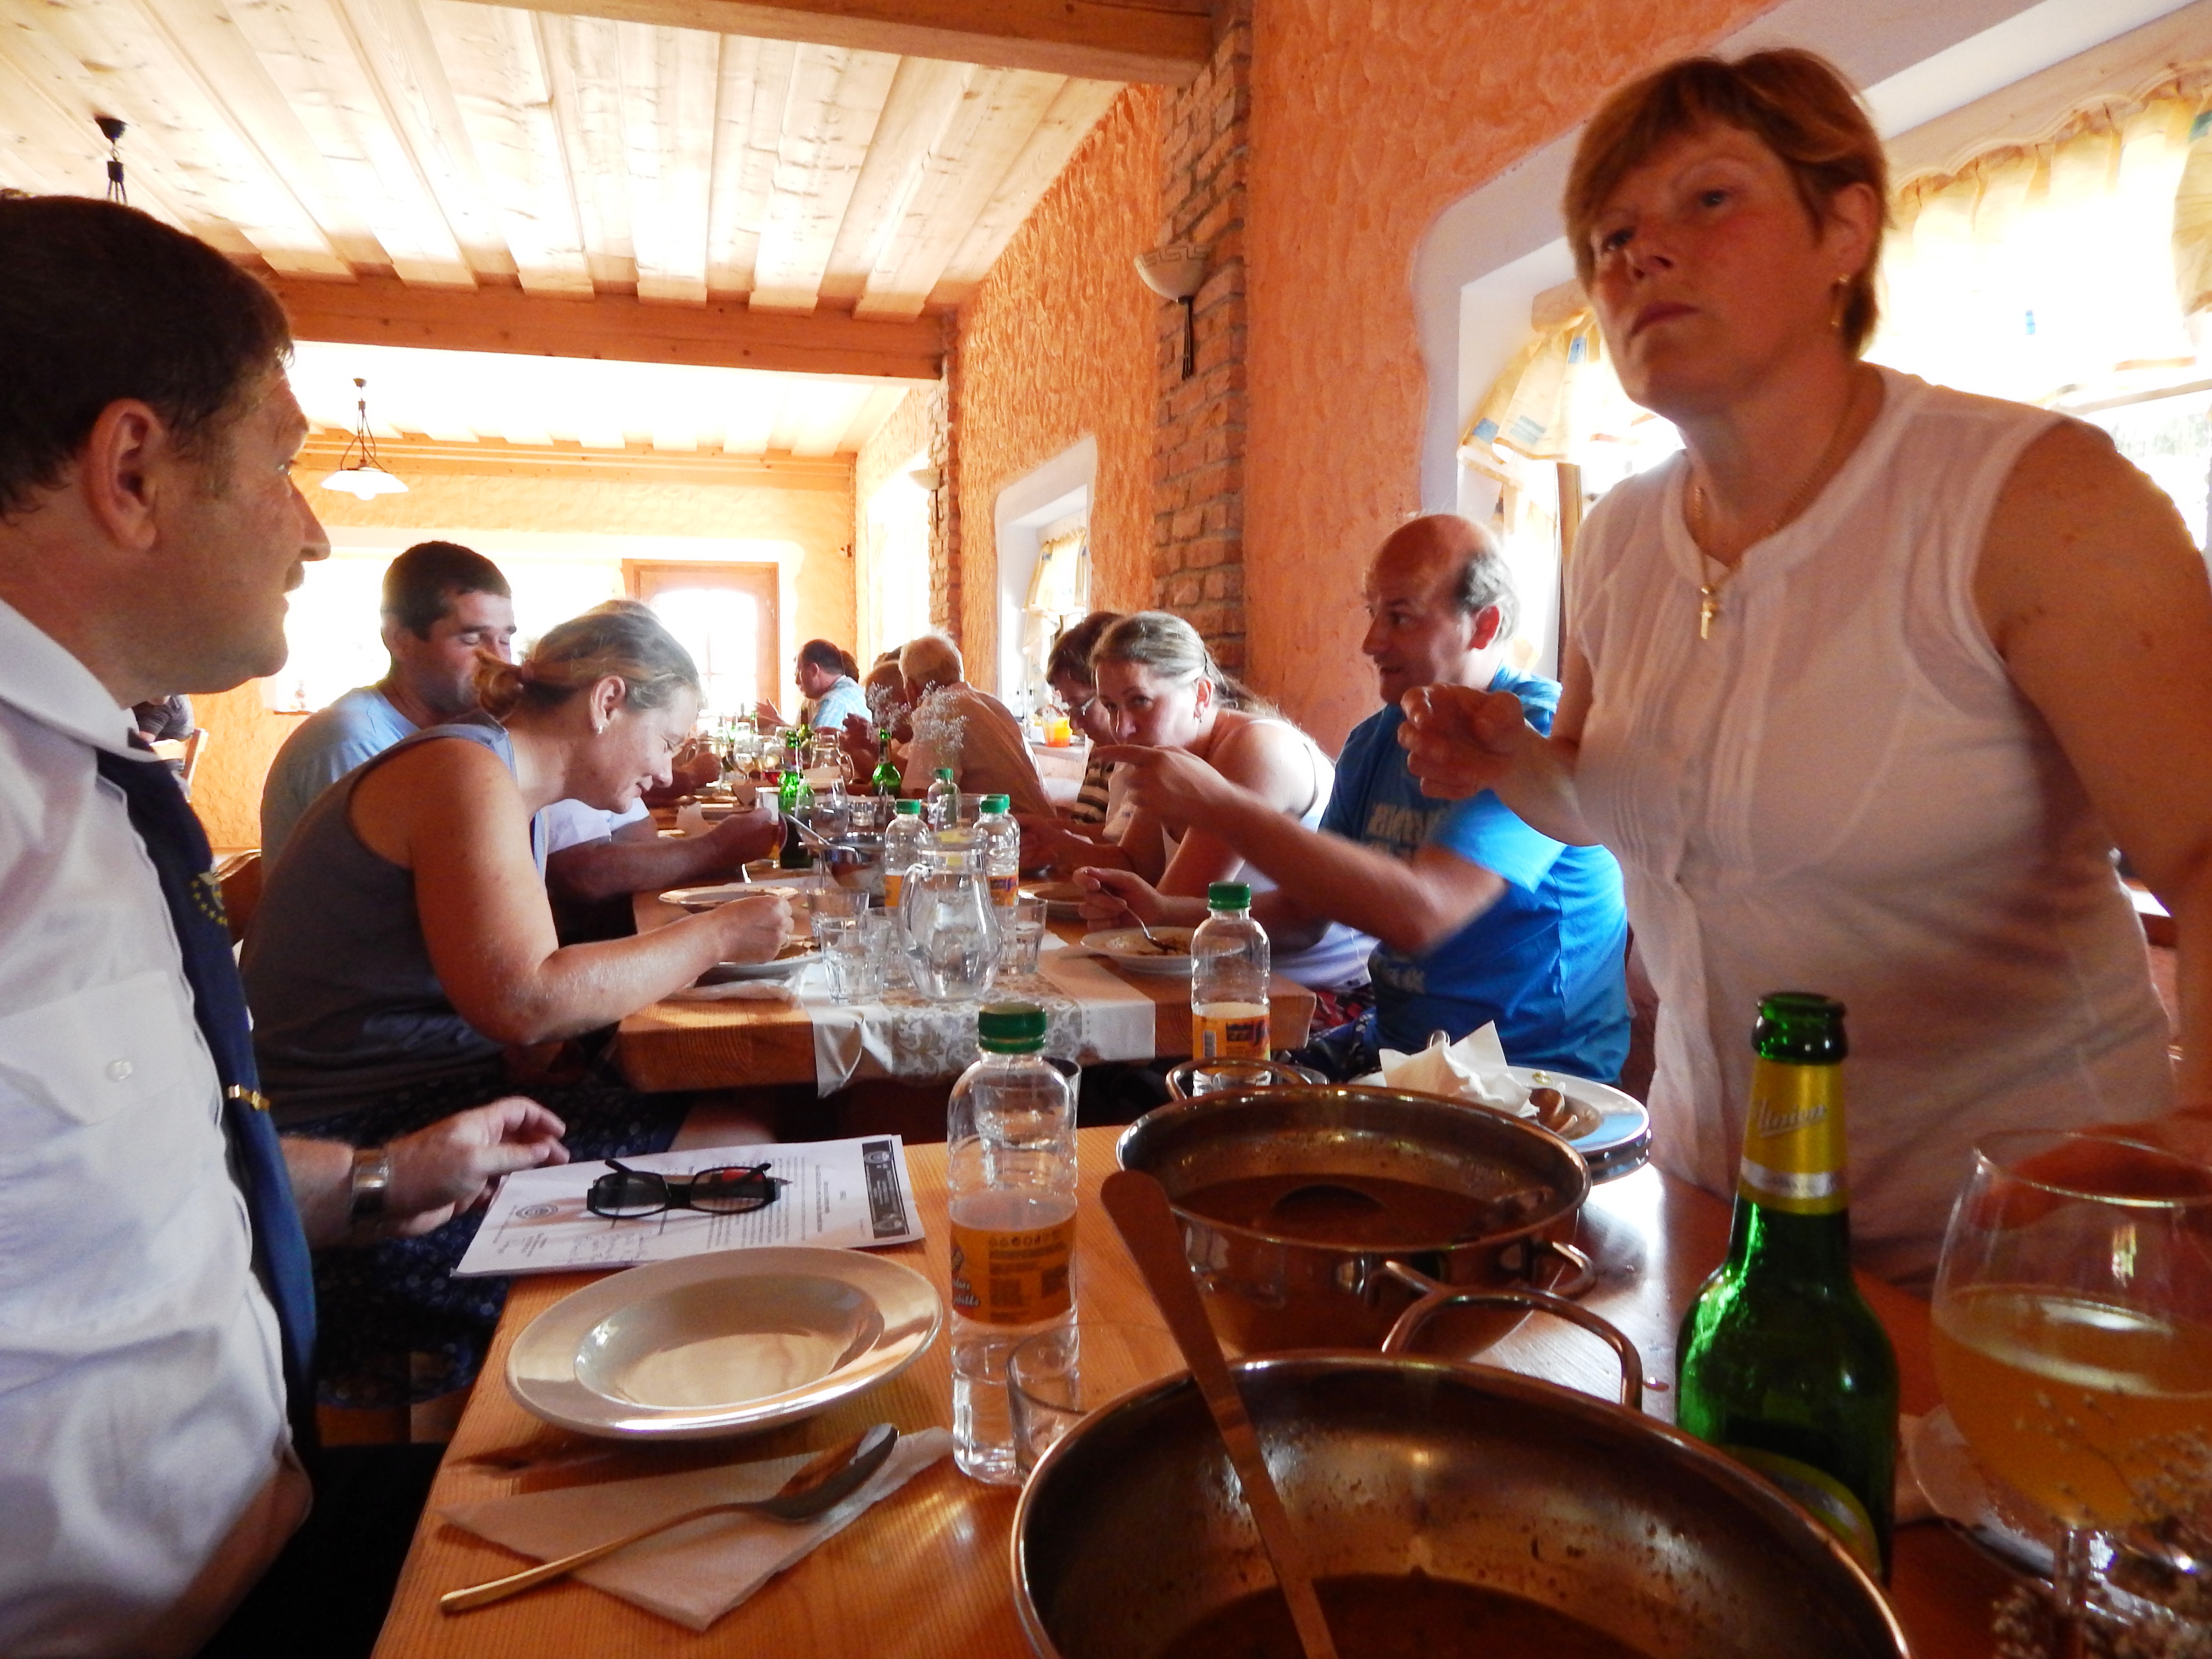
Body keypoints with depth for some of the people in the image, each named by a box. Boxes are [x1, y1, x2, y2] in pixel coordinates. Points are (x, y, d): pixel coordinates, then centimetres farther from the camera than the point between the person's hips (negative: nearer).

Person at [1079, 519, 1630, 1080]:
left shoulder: (1539, 734, -17)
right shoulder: (1374, 742, 7)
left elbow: (1418, 914, -31)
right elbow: (1305, 916, 10)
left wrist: (1217, 804, -29)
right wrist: (1165, 913, -6)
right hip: (1389, 1044, 7)